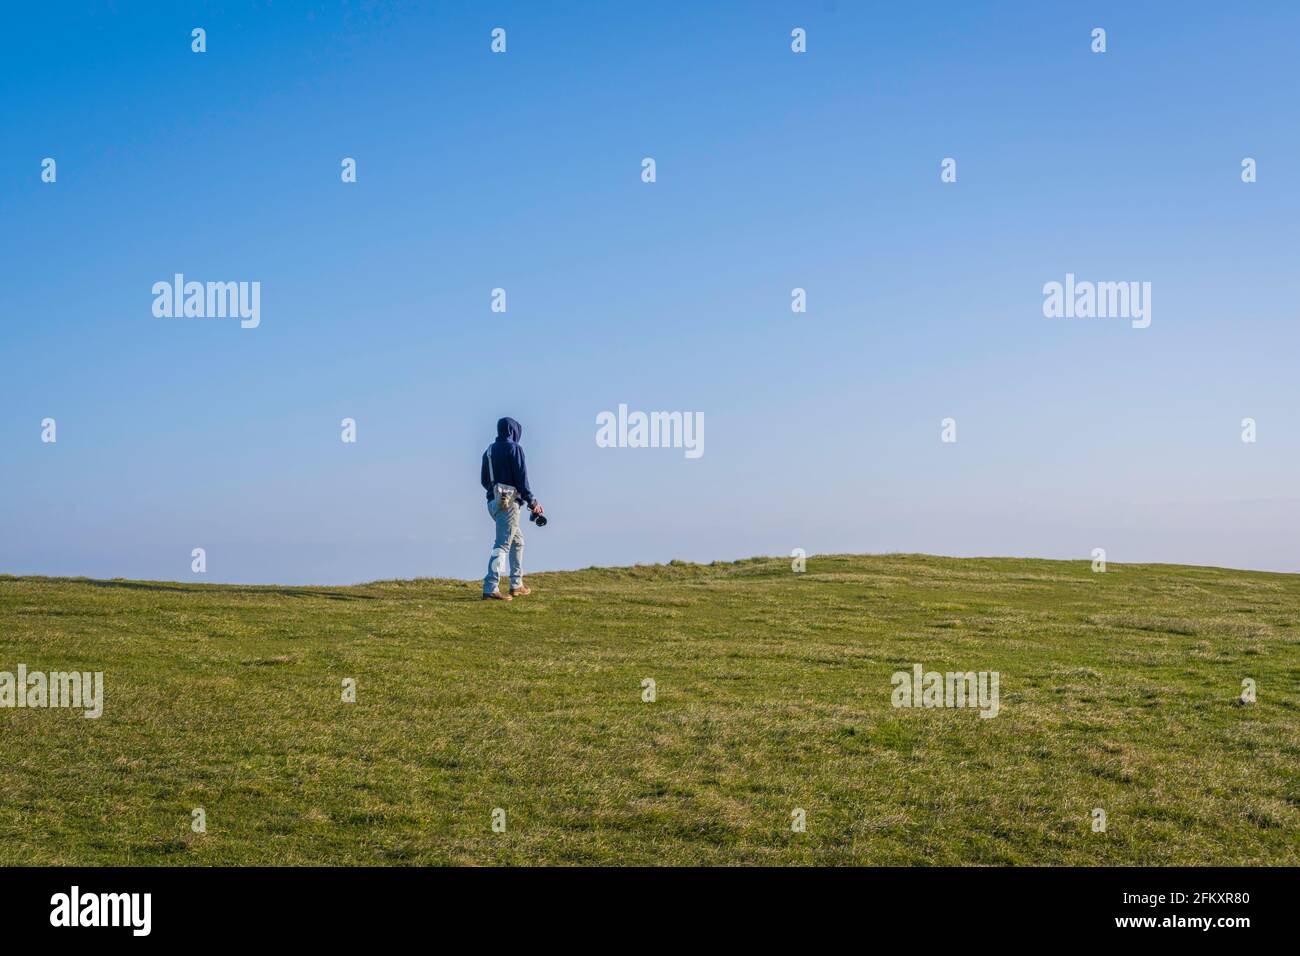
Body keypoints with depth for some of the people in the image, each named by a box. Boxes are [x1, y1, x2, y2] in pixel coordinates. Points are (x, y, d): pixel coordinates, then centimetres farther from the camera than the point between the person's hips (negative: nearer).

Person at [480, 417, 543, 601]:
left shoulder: (489, 450, 15)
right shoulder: (514, 448, -7)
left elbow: (484, 480, 17)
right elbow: (521, 477, -12)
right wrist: (532, 502, -7)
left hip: (493, 501, 8)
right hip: (509, 503, -8)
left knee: (517, 540, 22)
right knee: (502, 545, -12)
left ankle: (516, 585, 24)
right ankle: (490, 589, -21)